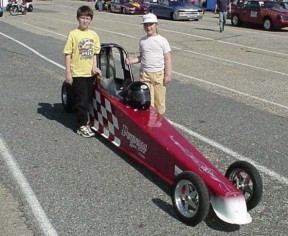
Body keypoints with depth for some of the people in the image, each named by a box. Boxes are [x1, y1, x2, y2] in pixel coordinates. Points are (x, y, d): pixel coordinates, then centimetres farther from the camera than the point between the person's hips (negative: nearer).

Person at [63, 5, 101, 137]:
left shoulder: (94, 35, 5)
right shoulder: (73, 34, -8)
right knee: (81, 100, -2)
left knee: (87, 99, 12)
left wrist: (94, 67, -2)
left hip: (90, 73, 5)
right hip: (77, 73, -4)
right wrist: (68, 73, -10)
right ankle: (83, 126, 6)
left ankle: (83, 120, 27)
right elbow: (68, 54, -7)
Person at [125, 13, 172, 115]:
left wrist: (168, 75, -10)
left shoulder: (162, 40, -2)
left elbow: (168, 59, -4)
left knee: (159, 98, 3)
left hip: (159, 74, -2)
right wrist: (131, 61, 0)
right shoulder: (142, 41, 10)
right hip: (145, 73, 2)